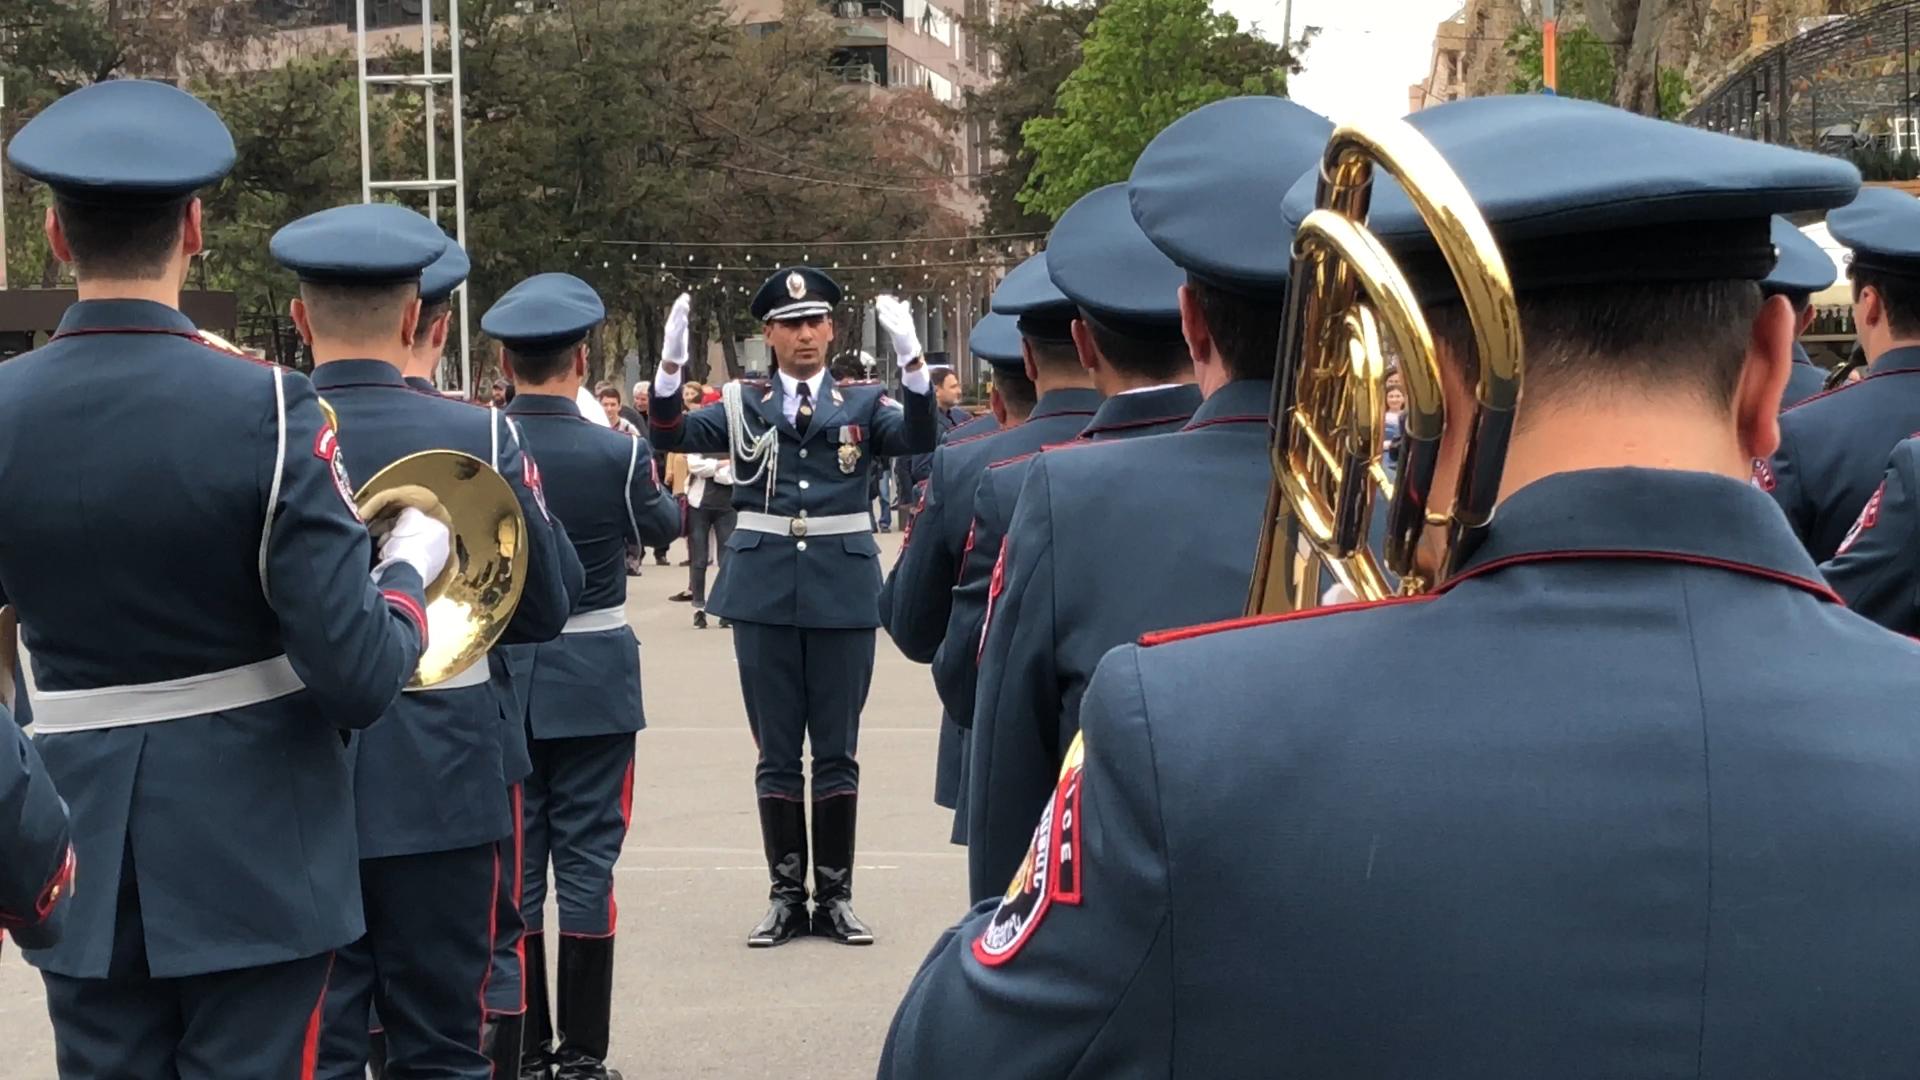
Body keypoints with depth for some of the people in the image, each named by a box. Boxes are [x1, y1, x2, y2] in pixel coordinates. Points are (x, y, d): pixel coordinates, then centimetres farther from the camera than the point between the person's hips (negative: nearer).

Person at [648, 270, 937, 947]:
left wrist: (910, 359, -28)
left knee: (837, 751, 6)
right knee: (776, 753, 7)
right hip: (764, 593, 1)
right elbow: (671, 435, -7)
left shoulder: (864, 403, 5)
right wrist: (671, 363, -23)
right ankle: (787, 894, 16)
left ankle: (835, 896, 15)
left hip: (843, 594, 0)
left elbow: (918, 440, -13)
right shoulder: (742, 404, 6)